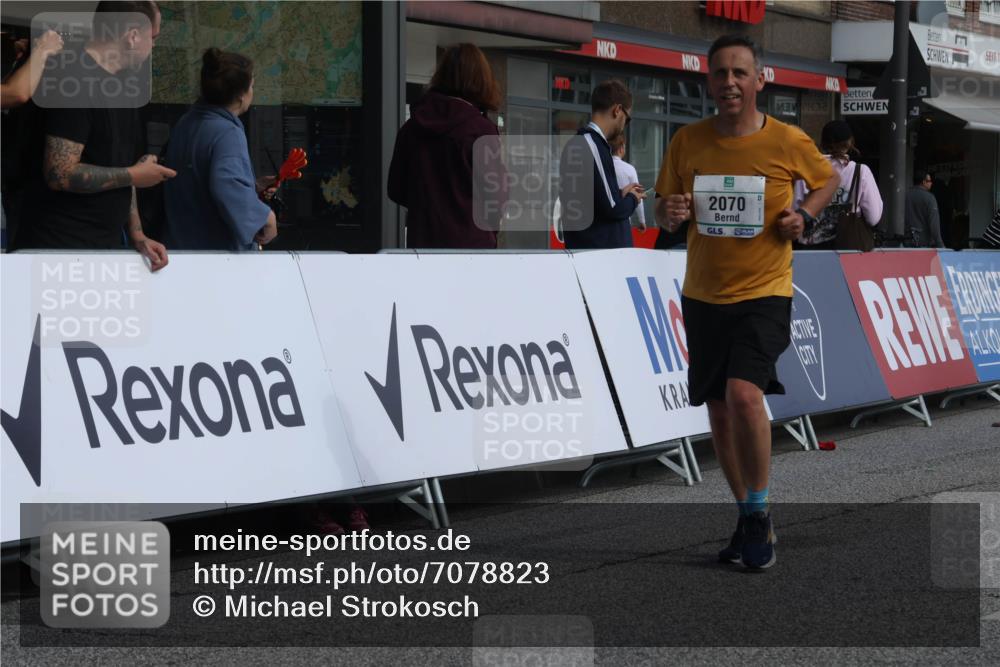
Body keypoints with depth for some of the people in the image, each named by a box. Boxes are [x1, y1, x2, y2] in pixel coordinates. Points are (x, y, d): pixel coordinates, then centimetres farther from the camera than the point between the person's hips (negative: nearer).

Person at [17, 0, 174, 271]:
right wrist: (133, 175, -12)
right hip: (62, 251, -9)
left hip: (105, 248, 9)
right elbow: (60, 174, -23)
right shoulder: (76, 82, -16)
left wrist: (137, 236, 6)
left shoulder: (117, 87, 13)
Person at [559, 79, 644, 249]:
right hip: (599, 250, -10)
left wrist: (620, 194, 14)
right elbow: (612, 209, -18)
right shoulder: (593, 146, -15)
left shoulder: (576, 144, 15)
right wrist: (633, 199, 1)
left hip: (584, 248, 10)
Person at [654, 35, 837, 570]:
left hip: (764, 291, -4)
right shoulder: (687, 142, 0)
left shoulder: (788, 142, -7)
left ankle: (759, 512, -4)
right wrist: (669, 213, -15)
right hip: (703, 294, 4)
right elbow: (661, 211, 9)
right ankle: (749, 518, 26)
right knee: (719, 409, 9)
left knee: (744, 394, -22)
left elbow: (827, 180, 12)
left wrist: (804, 215, -7)